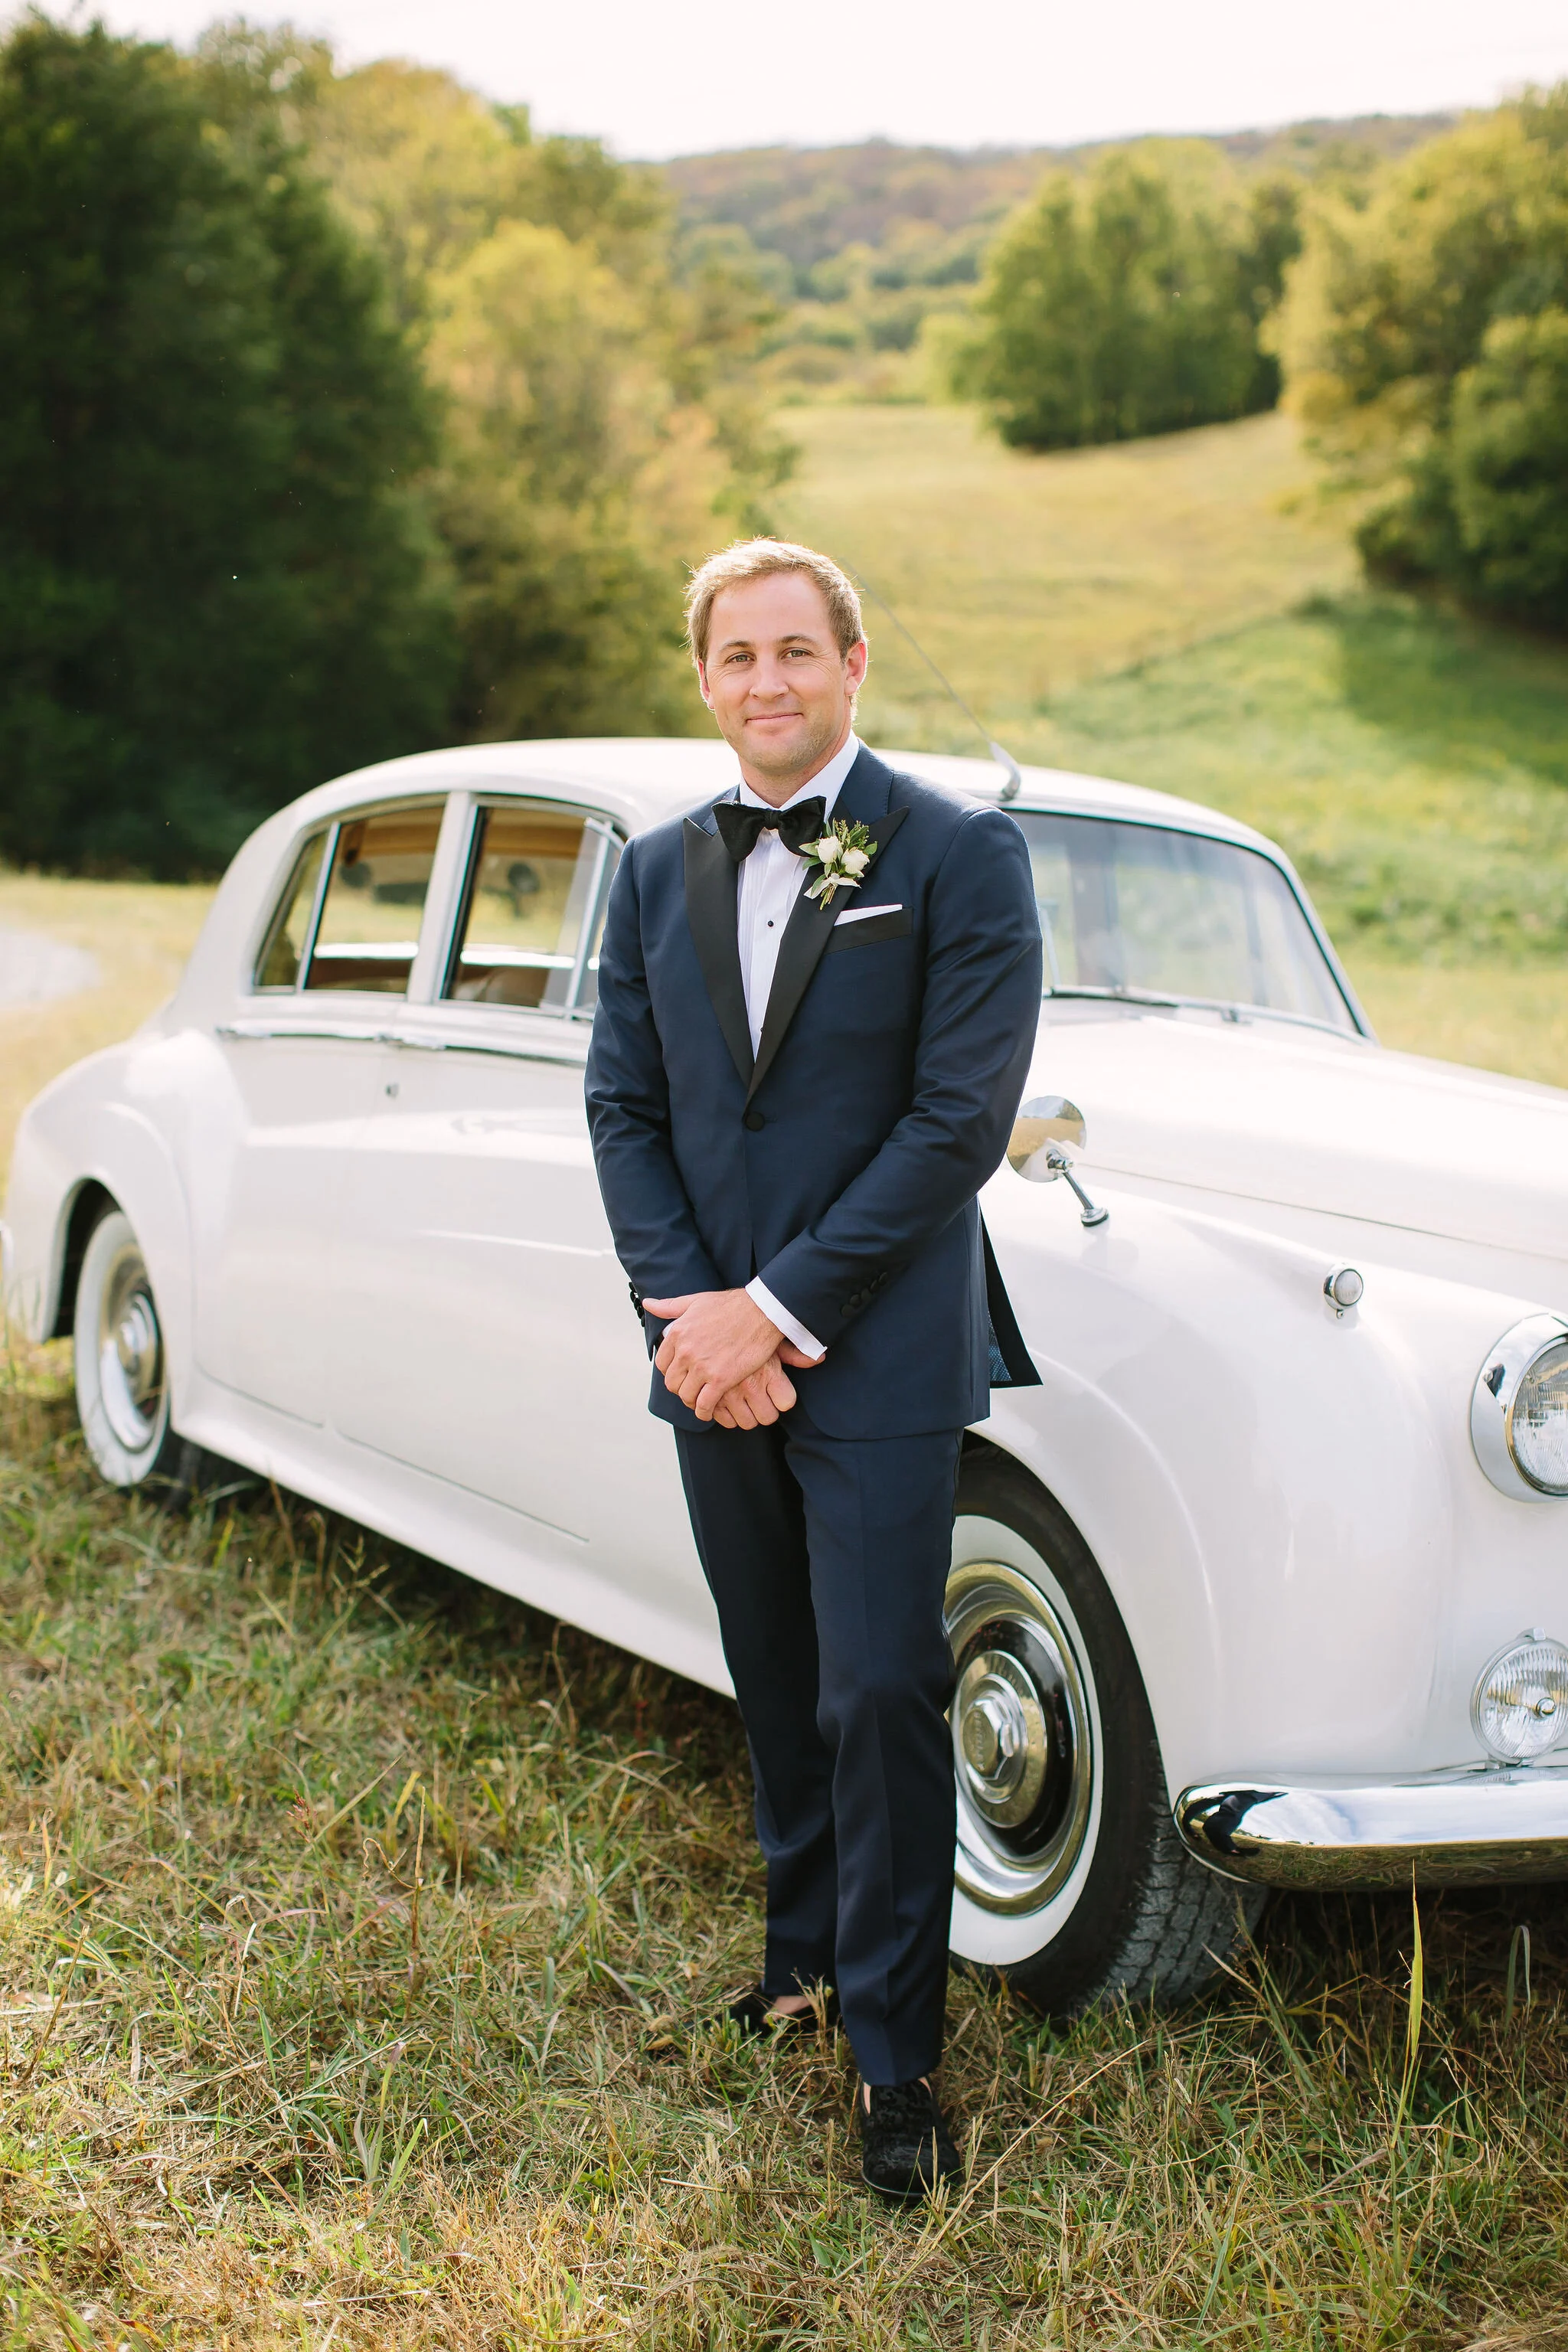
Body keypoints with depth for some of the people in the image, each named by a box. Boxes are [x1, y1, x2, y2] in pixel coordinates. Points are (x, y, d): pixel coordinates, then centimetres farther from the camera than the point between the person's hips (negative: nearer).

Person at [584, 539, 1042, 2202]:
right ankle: (808, 1942, 34)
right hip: (711, 1357, 4)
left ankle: (893, 2052, 10)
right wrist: (687, 1310, -9)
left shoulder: (962, 857, -7)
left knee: (880, 1699, -3)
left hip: (879, 1359, -4)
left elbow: (961, 1119, -13)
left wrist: (778, 1308, -15)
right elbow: (622, 1105, 6)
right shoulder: (659, 871, 8)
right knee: (777, 1685, 15)